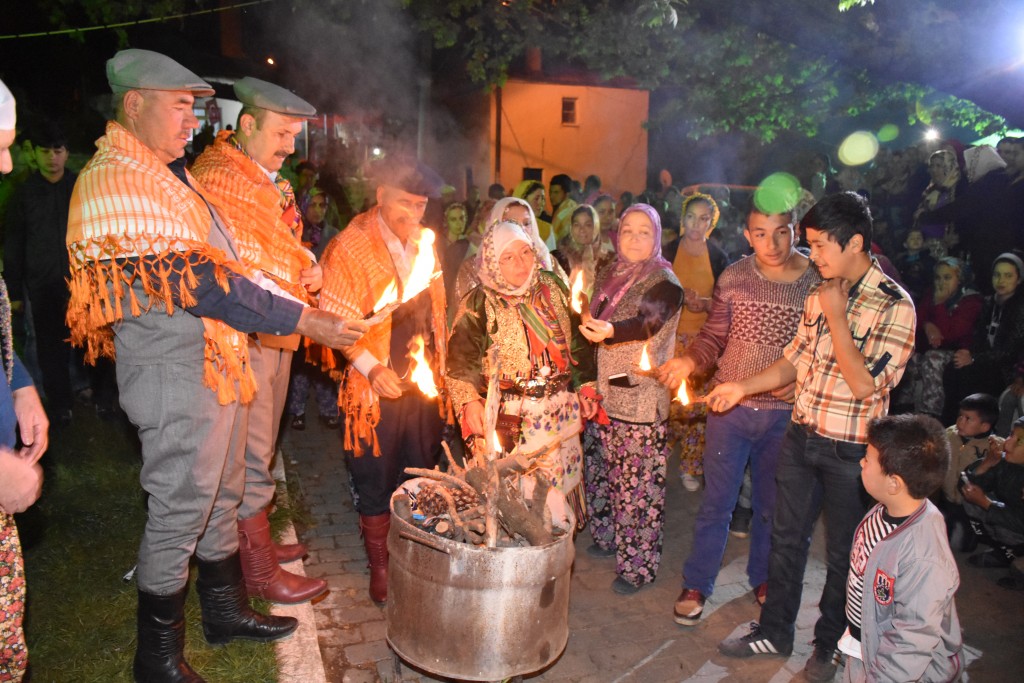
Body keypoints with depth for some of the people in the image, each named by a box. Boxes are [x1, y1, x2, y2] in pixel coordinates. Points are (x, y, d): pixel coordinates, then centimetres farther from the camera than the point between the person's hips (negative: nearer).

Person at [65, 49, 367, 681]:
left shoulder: (168, 172, 14)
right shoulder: (115, 182, -17)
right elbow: (192, 281, -24)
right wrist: (302, 320, -24)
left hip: (218, 360, 9)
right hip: (176, 372, -9)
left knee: (221, 493, 19)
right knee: (180, 508, 2)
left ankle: (226, 608, 37)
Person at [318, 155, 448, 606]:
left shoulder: (424, 242, 8)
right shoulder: (350, 247, -10)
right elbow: (338, 320, -13)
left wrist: (439, 364, 10)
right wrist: (373, 369, -23)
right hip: (377, 385, -5)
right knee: (376, 482, 8)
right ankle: (379, 568, 26)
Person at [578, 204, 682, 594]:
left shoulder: (664, 283, -10)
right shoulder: (609, 275, 10)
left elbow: (647, 321, -30)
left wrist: (610, 332, -50)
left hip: (641, 400, -6)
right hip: (603, 392, 7)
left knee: (637, 484, 0)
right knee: (600, 470, 17)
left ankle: (638, 565, 15)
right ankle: (607, 536, 39)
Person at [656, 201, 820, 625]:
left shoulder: (818, 282, -7)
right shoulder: (734, 277, -4)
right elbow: (713, 336, 1)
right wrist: (689, 361, -17)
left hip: (784, 412, 0)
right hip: (730, 407, 0)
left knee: (771, 503, 18)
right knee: (716, 501, 9)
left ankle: (763, 578, 42)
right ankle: (696, 584, 27)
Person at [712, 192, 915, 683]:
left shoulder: (894, 306, -15)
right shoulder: (820, 294, 5)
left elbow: (865, 384, -22)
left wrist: (836, 317, -21)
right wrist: (743, 386, 3)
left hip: (850, 451, -5)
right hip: (801, 436, 6)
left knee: (843, 552, 13)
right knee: (786, 537, 16)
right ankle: (774, 632, 34)